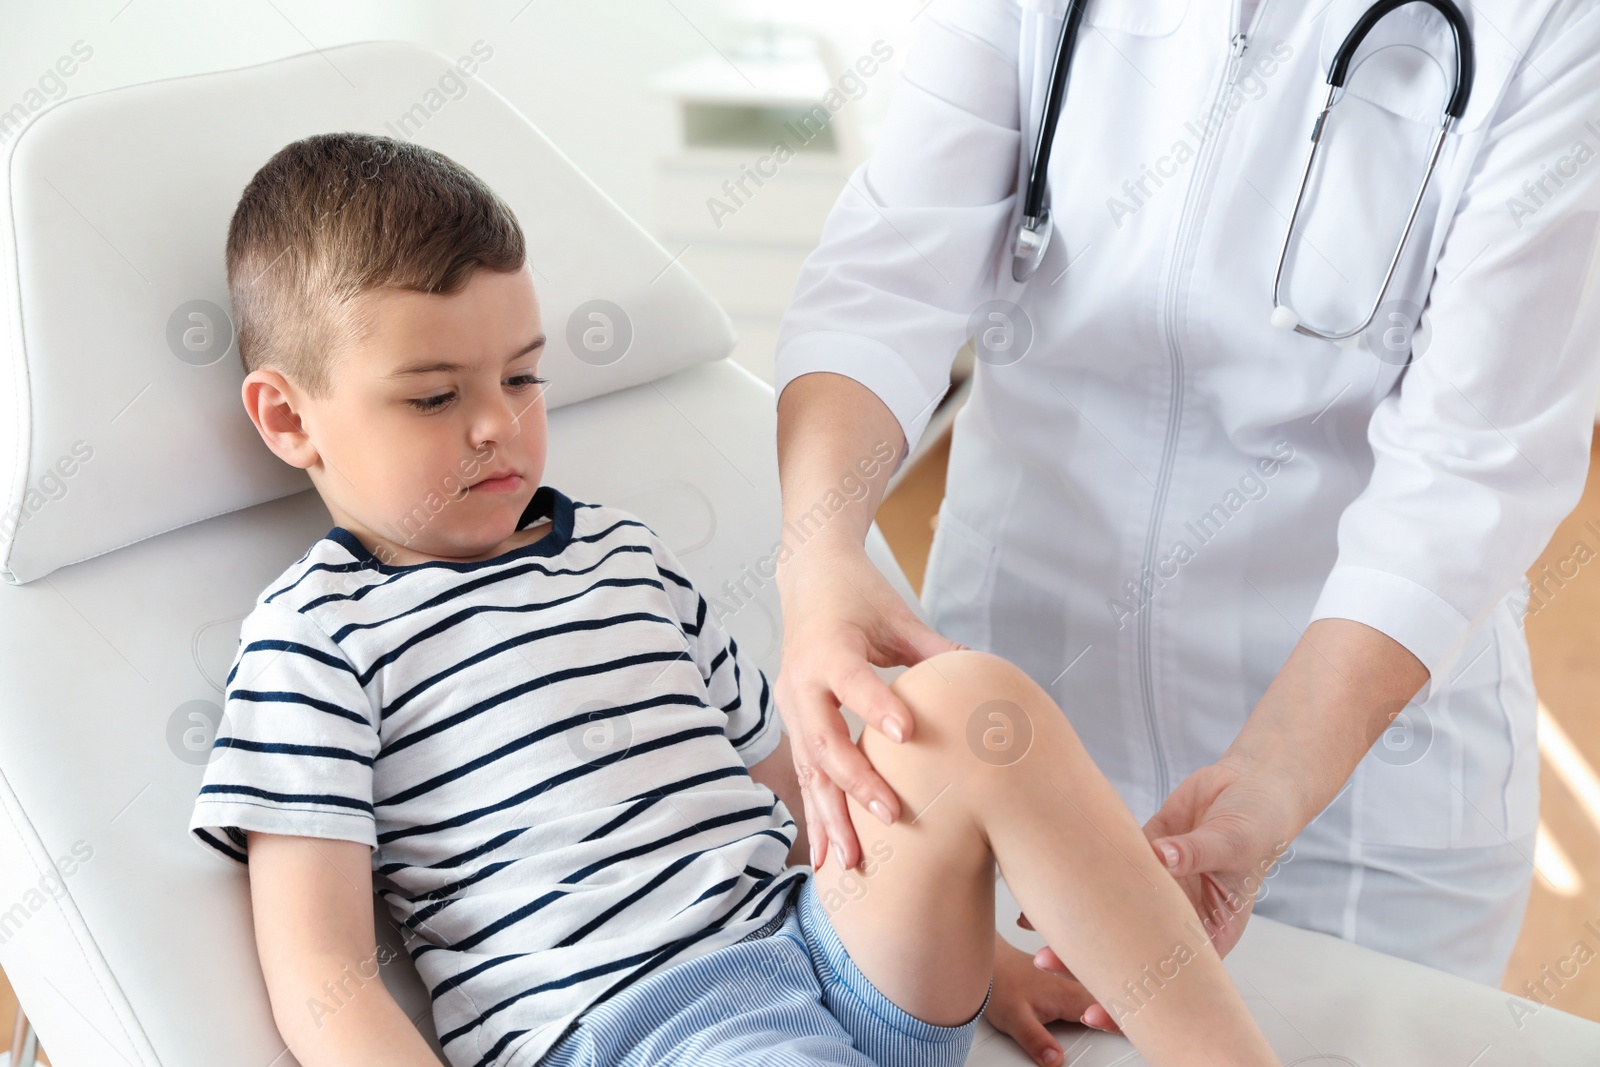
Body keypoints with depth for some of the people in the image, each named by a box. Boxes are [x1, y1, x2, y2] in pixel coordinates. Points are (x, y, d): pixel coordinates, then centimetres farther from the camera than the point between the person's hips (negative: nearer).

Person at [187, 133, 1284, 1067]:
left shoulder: (625, 552, 21)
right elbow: (320, 974, -4)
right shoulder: (313, 632, 3)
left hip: (835, 945, 6)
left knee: (968, 699, -20)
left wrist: (971, 943, 14)